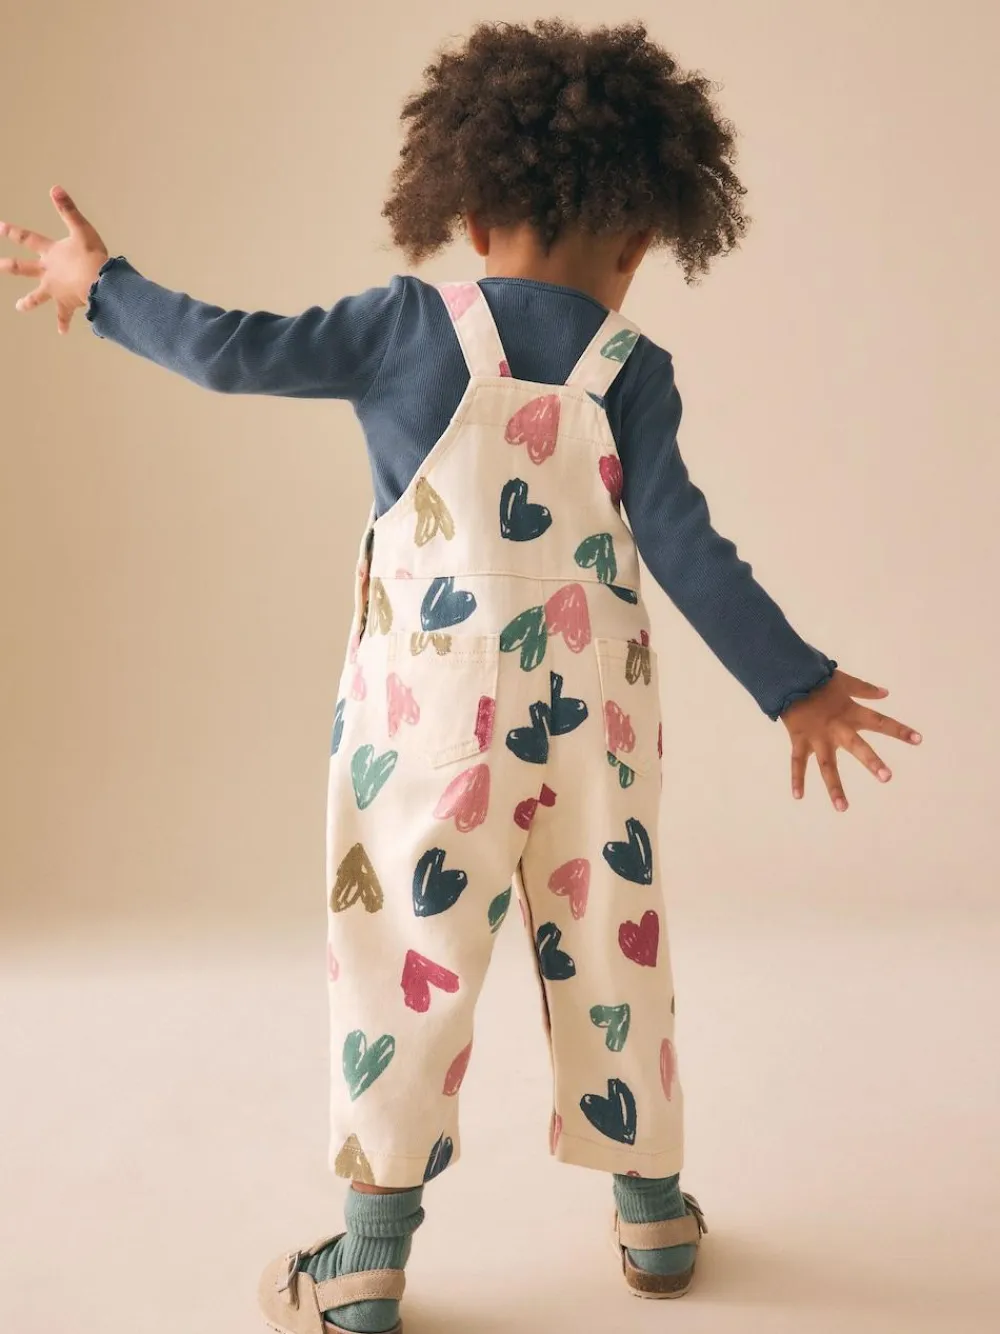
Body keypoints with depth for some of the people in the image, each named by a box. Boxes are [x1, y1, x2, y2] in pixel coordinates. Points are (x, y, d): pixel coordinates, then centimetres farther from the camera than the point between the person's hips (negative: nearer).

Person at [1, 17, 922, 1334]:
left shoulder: (409, 326, -5)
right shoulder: (632, 370, -4)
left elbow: (233, 351, -7)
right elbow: (683, 546, -9)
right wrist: (796, 685, -3)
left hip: (433, 717, -1)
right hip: (590, 724, 2)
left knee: (411, 955, 6)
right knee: (610, 947, 15)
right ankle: (654, 1211, 32)